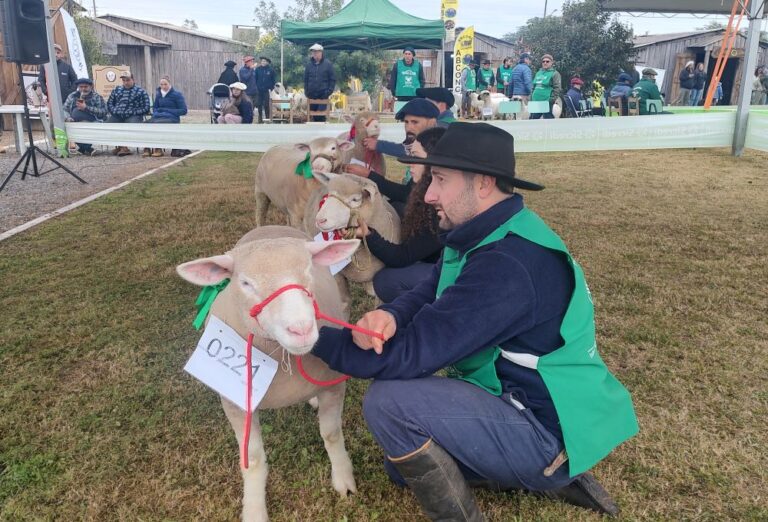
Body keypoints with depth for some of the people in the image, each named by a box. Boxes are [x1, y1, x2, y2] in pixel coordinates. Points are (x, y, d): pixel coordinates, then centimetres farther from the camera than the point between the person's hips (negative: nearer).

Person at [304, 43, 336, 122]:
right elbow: (305, 79, 14)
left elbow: (333, 79, 1)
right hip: (312, 95, 3)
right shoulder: (308, 64, 8)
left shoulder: (328, 64, 0)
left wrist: (329, 91, -9)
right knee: (313, 115, 6)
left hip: (323, 95, -3)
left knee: (321, 115, -12)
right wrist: (306, 91, 4)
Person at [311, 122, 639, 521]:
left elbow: (409, 356, -30)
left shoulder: (506, 264, -30)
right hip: (534, 402, 10)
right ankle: (552, 476, 16)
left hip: (549, 431, -10)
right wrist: (387, 315, -26)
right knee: (403, 461, 21)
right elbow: (424, 297, -2)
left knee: (388, 401, -24)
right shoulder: (486, 236, 2)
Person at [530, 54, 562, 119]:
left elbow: (557, 89, -8)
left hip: (547, 104, -7)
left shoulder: (554, 74, -1)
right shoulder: (538, 73, 20)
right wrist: (531, 99, 16)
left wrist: (552, 100, -16)